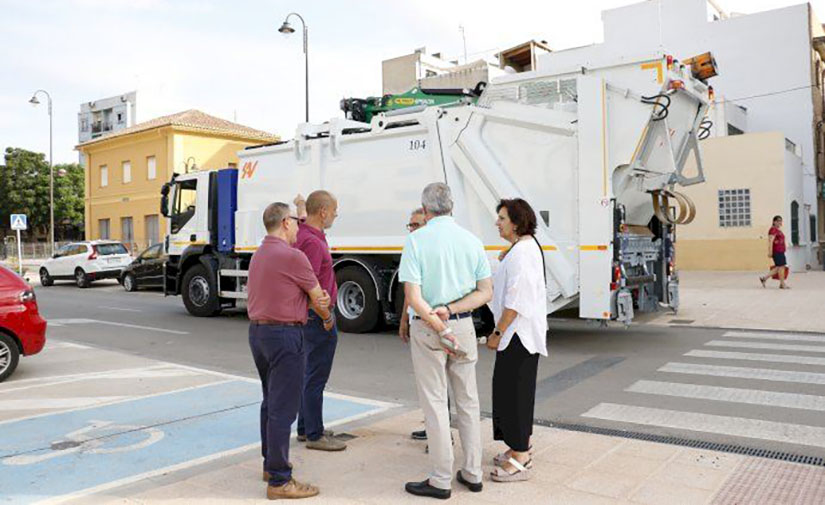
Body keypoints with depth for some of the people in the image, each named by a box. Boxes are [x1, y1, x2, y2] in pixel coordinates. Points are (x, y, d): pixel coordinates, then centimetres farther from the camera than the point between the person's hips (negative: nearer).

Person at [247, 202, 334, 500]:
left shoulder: (258, 255, 12)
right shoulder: (292, 256, -15)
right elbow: (318, 297, -5)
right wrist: (327, 318, 15)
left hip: (257, 330, 10)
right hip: (284, 334, -10)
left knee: (271, 402, 20)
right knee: (283, 408, -5)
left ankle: (271, 463, 33)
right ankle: (279, 481, 0)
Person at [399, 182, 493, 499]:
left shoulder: (416, 240, -10)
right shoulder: (472, 240, 2)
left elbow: (414, 298, -17)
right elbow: (486, 292, 0)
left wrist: (439, 327, -14)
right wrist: (450, 310, -9)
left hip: (427, 329, -4)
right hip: (464, 326, 4)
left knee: (435, 403, 5)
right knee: (468, 401, 15)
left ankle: (441, 481, 13)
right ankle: (473, 473, 24)